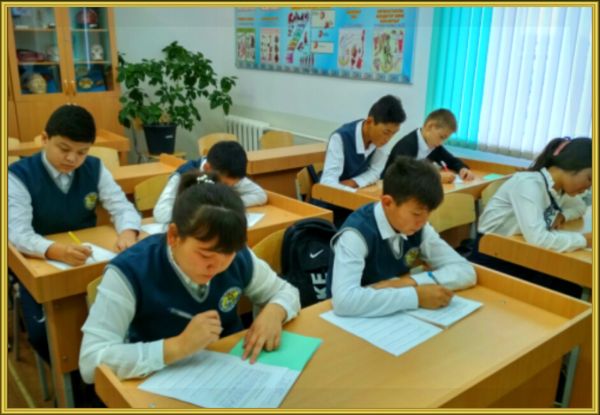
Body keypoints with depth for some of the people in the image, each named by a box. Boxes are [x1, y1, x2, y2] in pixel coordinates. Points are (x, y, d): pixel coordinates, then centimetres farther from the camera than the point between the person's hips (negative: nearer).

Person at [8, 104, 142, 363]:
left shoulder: (95, 169, -1)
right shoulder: (19, 175, -13)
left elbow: (122, 206, -5)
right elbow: (18, 232, -24)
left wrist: (128, 232, -30)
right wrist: (55, 251, -45)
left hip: (88, 260, 3)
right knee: (42, 333, -20)